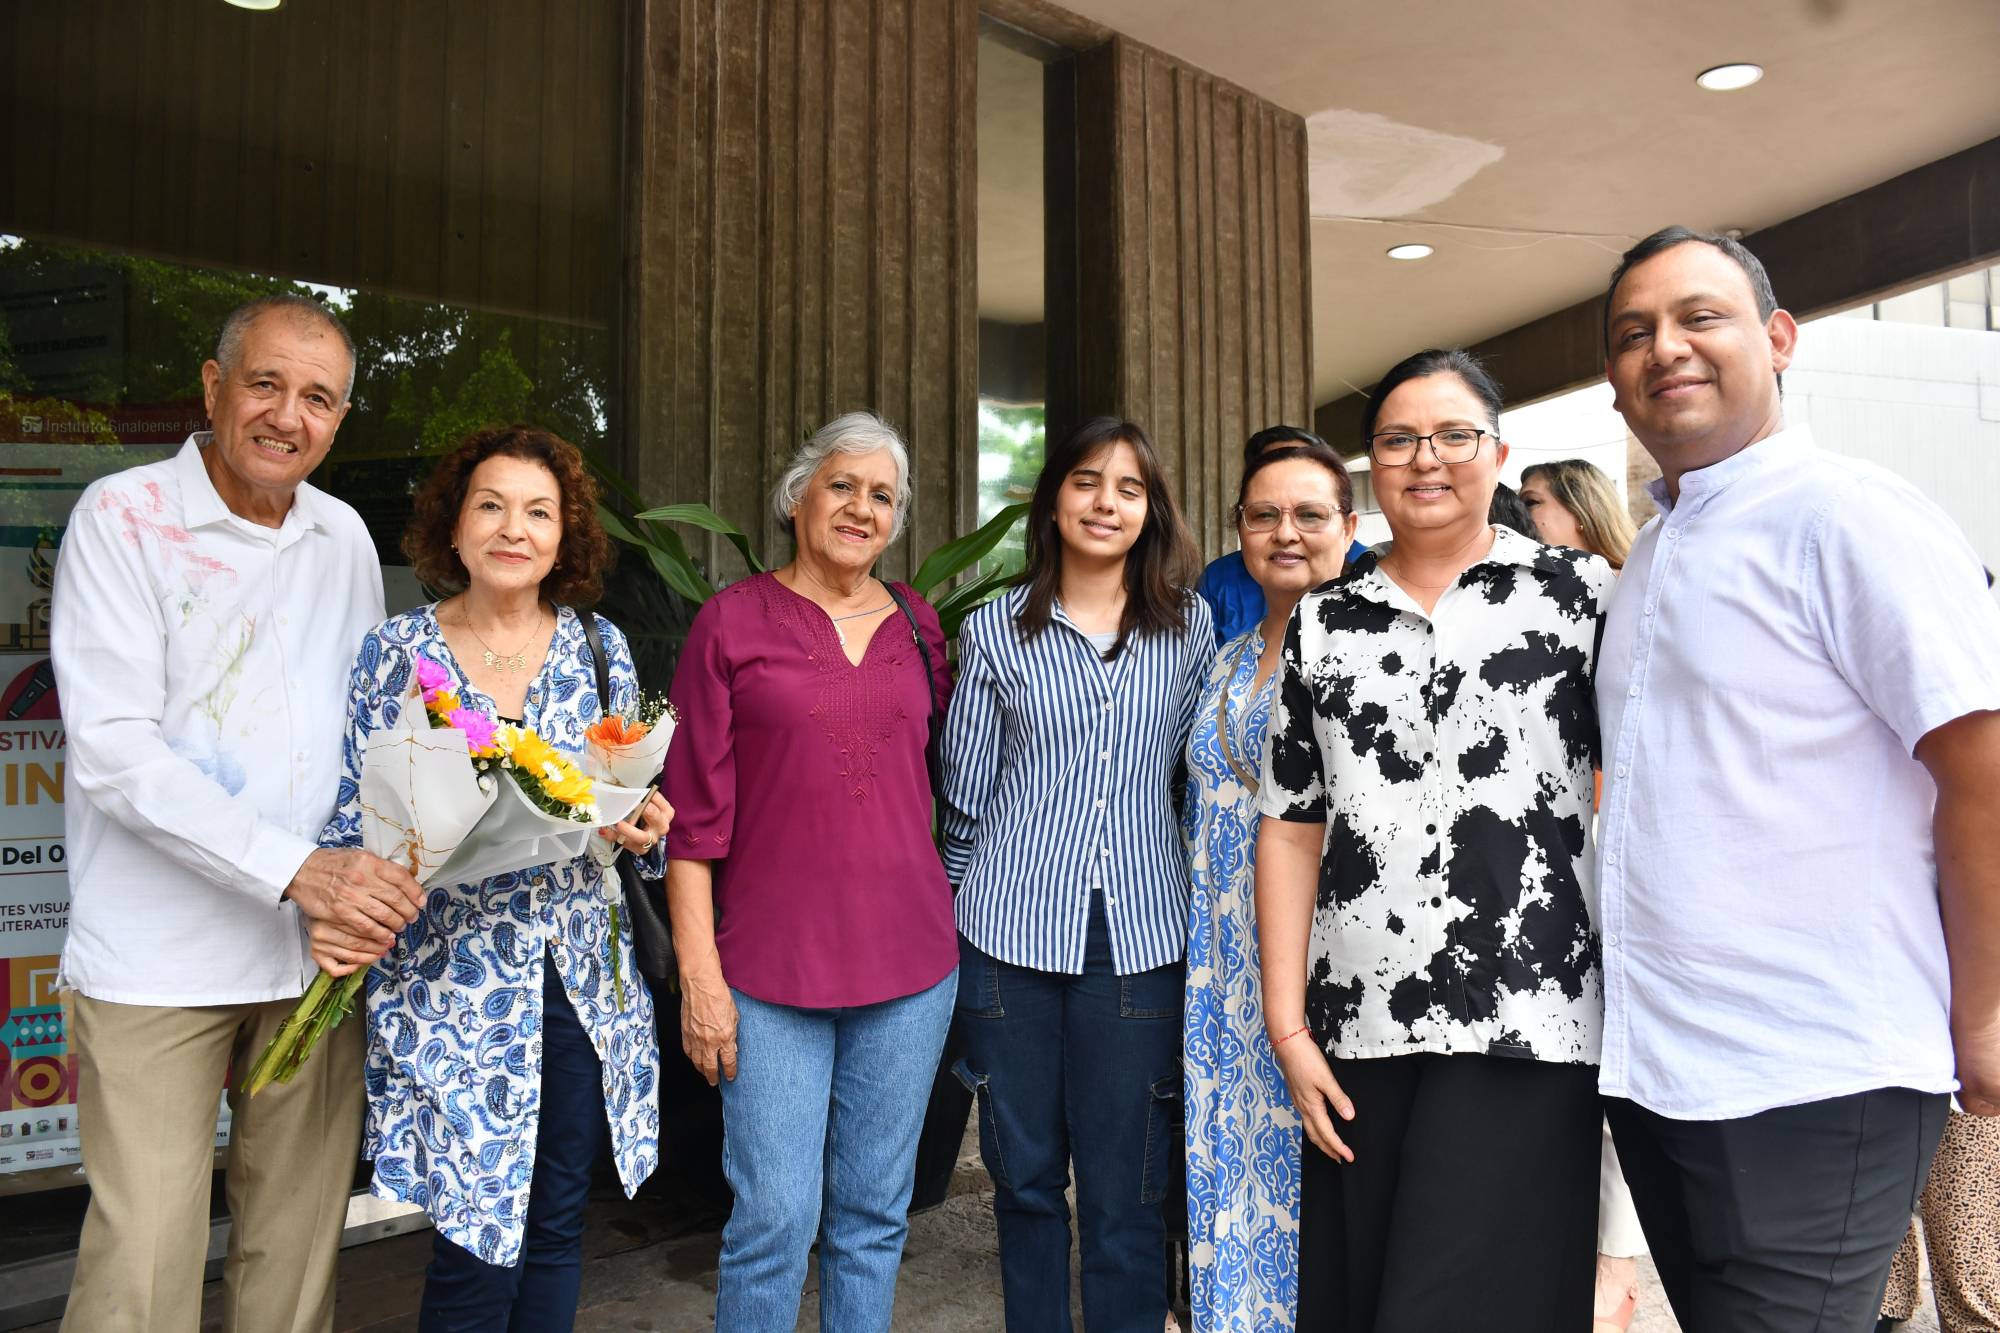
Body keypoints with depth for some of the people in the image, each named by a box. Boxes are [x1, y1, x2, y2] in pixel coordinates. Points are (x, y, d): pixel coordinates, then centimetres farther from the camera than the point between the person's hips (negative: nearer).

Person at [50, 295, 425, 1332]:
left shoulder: (343, 537, 10)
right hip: (157, 962, -4)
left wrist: (367, 879, 0)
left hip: (318, 950, 5)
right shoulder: (124, 517, -6)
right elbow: (113, 750, -15)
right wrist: (296, 868, -22)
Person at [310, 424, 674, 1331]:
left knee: (557, 1224, 13)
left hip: (583, 978, 3)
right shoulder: (394, 653, -1)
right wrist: (336, 910, -19)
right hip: (453, 982, -2)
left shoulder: (599, 647, 4)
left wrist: (641, 830, -11)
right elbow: (352, 819, -1)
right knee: (476, 1242, 1)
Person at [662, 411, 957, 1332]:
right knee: (775, 1220, 0)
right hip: (770, 968, -3)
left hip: (909, 961, 3)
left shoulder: (918, 625, 8)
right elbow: (693, 809, -3)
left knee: (874, 1217, 13)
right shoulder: (733, 620, -1)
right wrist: (698, 974, -7)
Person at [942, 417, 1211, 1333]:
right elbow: (966, 797, 7)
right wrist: (964, 910, 9)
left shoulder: (1189, 627, 5)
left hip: (1140, 936, 0)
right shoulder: (995, 630, 2)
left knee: (1125, 1194, 6)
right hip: (1012, 929, 0)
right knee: (1023, 1176, 13)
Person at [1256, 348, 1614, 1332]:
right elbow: (1290, 829, 8)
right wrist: (1288, 1025, 3)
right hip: (1355, 1028, 3)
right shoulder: (1321, 624, 10)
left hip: (1523, 1027, -3)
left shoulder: (1581, 593, 3)